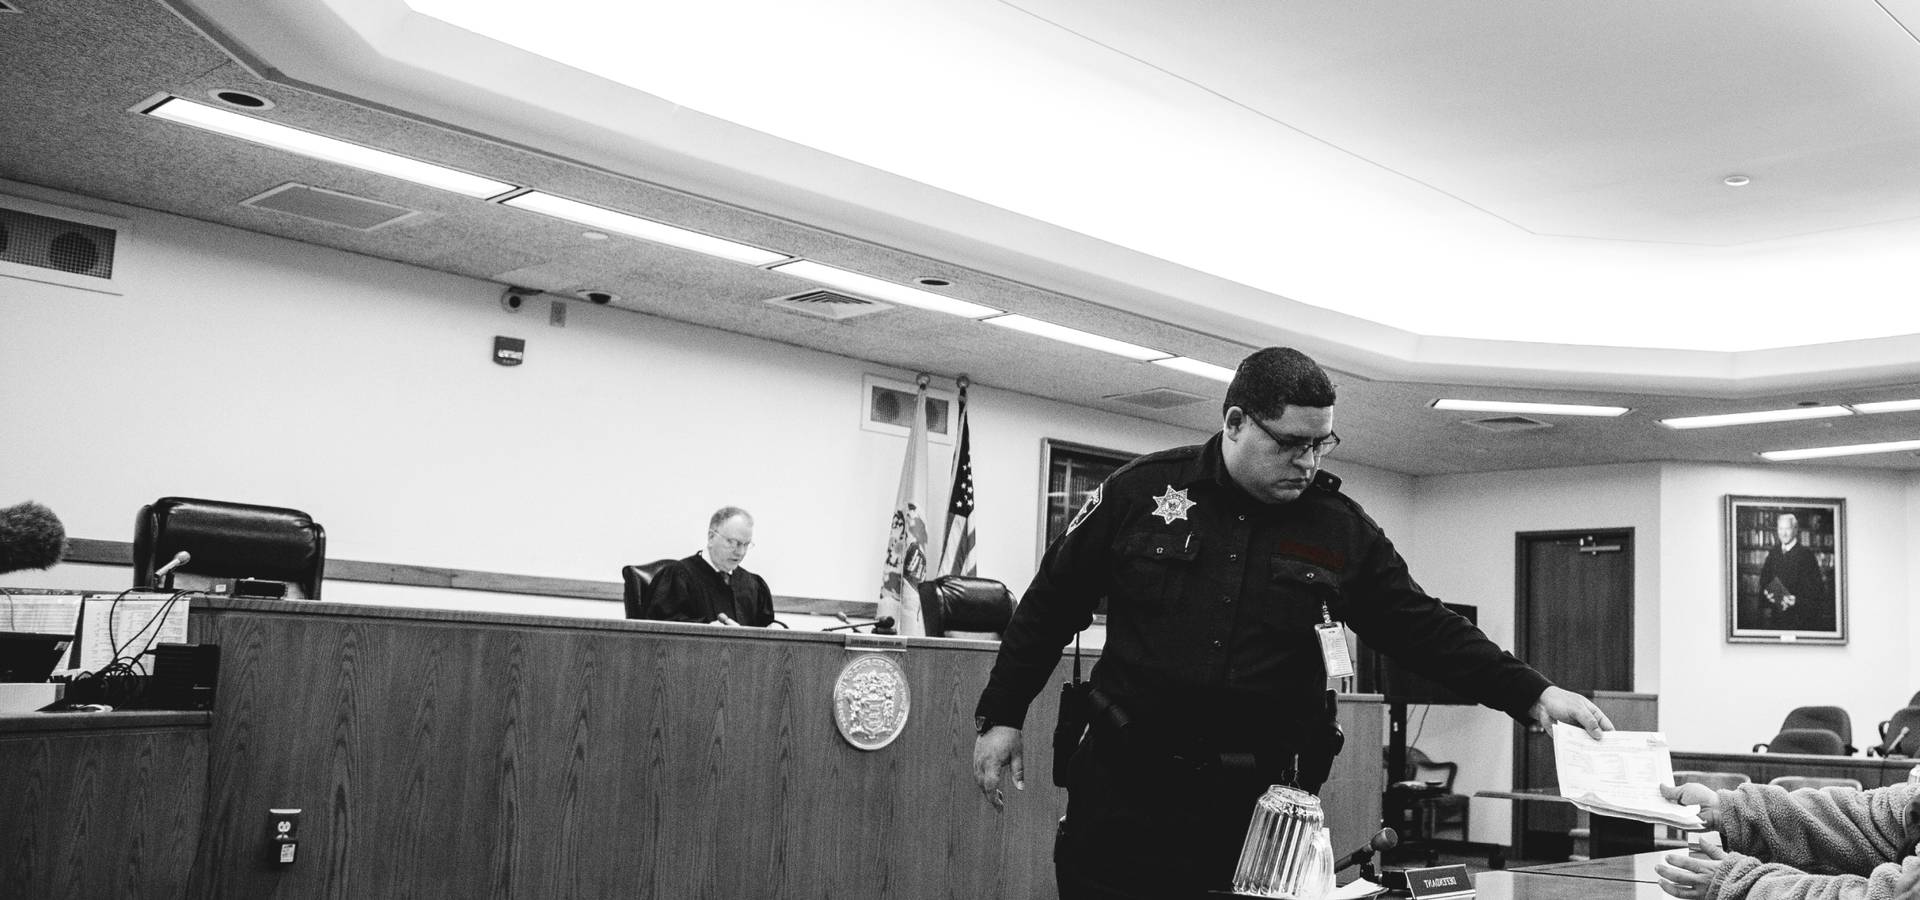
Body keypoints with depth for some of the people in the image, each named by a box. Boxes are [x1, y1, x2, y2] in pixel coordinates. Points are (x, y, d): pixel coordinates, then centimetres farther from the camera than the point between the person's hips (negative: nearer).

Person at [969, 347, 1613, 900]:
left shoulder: (1341, 529, 2)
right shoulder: (1142, 492, -2)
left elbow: (1423, 628, 3)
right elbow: (1051, 603, 5)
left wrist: (1532, 694, -7)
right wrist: (1000, 716, 5)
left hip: (1259, 806, 1)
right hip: (1125, 792, -1)